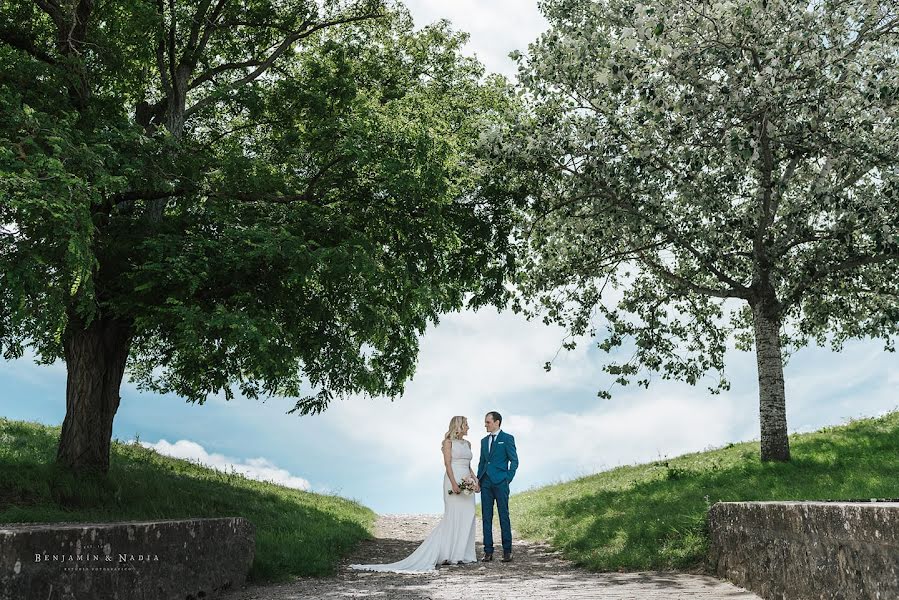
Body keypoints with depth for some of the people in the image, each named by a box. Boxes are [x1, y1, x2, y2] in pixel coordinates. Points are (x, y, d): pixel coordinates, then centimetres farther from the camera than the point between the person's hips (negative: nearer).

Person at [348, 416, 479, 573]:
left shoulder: (467, 443, 18)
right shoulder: (448, 442, -3)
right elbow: (447, 464, -11)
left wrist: (476, 480, 6)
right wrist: (454, 483, -21)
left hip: (467, 483, 7)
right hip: (454, 481, -7)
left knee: (467, 518, 4)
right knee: (452, 517, -9)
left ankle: (463, 554, 10)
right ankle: (446, 554, -5)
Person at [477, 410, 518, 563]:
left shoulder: (507, 439, 0)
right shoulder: (484, 440, 17)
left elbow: (514, 460, -2)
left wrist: (508, 479, -8)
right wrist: (478, 480, 9)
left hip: (500, 482, -6)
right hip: (486, 482, 6)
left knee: (504, 516, -2)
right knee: (486, 517, 4)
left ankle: (507, 551, 3)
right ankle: (488, 551, 8)